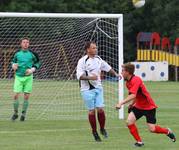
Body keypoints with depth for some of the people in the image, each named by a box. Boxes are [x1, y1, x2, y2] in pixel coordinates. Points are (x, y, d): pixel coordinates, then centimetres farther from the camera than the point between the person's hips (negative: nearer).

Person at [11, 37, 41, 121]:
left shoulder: (32, 54, 0)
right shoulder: (17, 53, 3)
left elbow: (37, 62, 11)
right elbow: (13, 61, 19)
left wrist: (32, 69, -5)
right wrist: (14, 66, -3)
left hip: (28, 77, 0)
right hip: (18, 76, 0)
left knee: (26, 96, 0)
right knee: (16, 95, -7)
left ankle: (23, 114, 13)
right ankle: (15, 113, 10)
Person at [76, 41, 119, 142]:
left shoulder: (98, 59, 9)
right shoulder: (83, 61, -9)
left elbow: (107, 67, 26)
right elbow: (79, 76, -16)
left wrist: (115, 74, 23)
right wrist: (90, 77, -26)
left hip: (98, 88, 4)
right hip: (87, 89, -4)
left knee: (100, 109, -5)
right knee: (92, 111, -1)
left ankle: (102, 129, 15)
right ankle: (94, 132, 12)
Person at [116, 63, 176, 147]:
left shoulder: (136, 80, -26)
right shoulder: (128, 82, 3)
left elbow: (133, 95, -38)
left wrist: (121, 103, -42)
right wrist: (132, 104, 7)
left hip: (149, 107, -8)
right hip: (138, 106, 8)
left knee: (152, 129, -6)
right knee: (129, 122, -12)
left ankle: (168, 132, 23)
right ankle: (139, 141, 1)